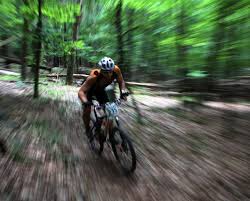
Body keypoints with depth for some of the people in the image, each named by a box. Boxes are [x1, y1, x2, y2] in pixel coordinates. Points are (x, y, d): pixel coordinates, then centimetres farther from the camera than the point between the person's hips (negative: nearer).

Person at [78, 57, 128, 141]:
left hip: (100, 90, 4)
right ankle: (87, 129, 14)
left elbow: (121, 81, -14)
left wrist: (123, 91, -34)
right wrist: (85, 101, -64)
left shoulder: (116, 70, -33)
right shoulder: (93, 77, -44)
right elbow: (81, 91, -45)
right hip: (89, 90, -3)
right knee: (87, 110, -14)